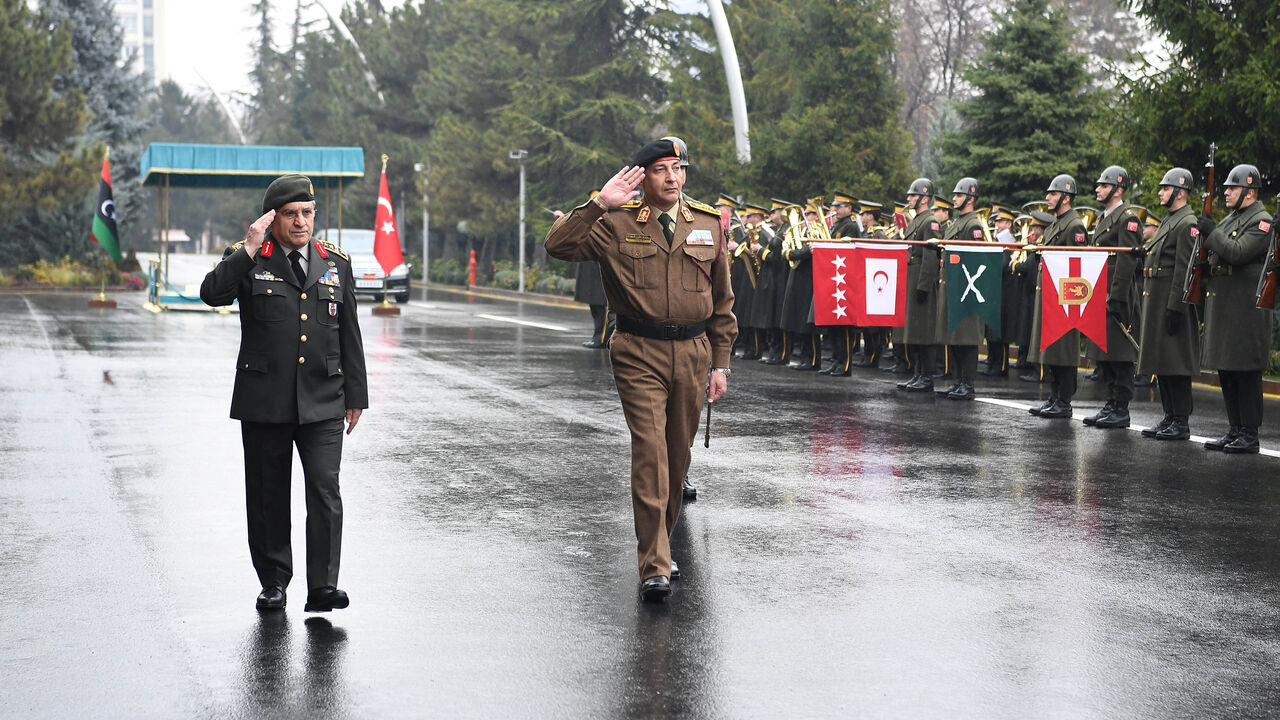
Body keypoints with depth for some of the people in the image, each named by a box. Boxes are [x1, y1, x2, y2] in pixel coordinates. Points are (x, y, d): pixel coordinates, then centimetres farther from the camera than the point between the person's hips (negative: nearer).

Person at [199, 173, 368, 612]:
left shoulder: (336, 264, 11)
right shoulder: (247, 261, 2)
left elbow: (350, 336, 14)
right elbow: (212, 294, -18)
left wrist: (356, 395, 12)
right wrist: (249, 250, -19)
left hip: (322, 403, 1)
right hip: (264, 402, -1)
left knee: (325, 491, -10)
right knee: (268, 495, 7)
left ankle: (322, 587, -8)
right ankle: (273, 583, 21)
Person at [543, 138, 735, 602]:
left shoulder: (709, 225, 10)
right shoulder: (617, 224, 1)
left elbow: (722, 301, 14)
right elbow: (559, 247, -11)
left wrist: (720, 364, 10)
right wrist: (599, 204, -18)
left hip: (692, 353, 4)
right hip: (639, 354, -4)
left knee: (679, 455, 11)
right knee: (650, 452, -13)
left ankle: (660, 546, 29)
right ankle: (654, 567, -12)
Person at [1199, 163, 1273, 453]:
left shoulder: (1262, 221, -9)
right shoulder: (1229, 220, 19)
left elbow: (1237, 253, -22)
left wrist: (1212, 233, -13)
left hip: (1245, 309, -9)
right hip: (1222, 307, 9)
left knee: (1246, 372, -6)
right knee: (1226, 370, 11)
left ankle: (1249, 435, -2)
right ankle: (1235, 431, 19)